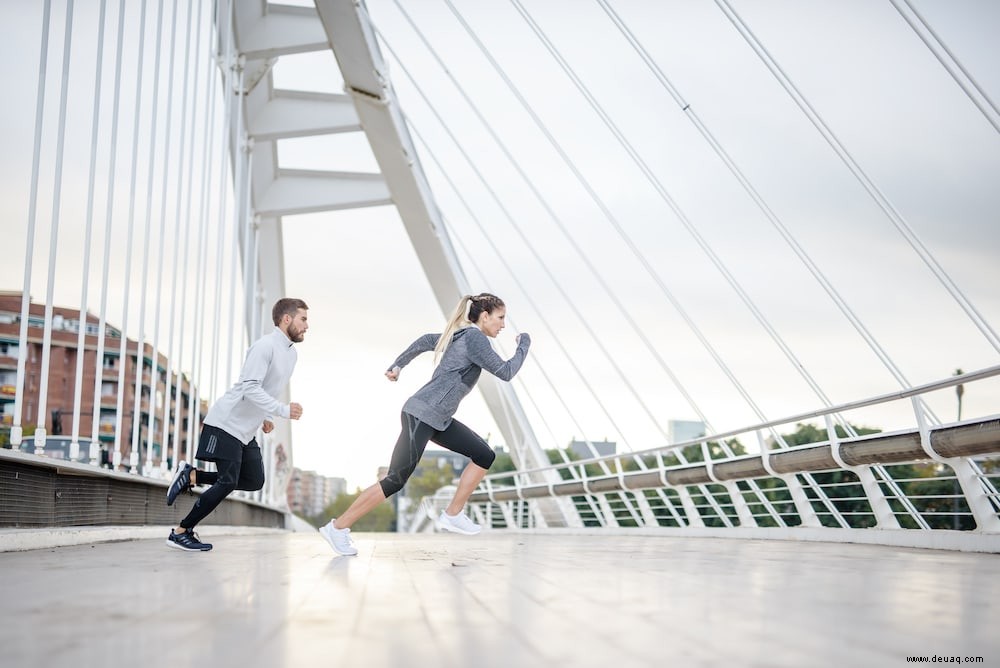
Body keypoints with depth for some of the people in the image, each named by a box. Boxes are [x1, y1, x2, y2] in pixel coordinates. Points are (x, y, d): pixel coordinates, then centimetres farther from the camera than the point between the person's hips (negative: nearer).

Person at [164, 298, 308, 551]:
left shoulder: (291, 353, 12)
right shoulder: (265, 346, -17)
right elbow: (250, 388, -26)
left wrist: (263, 417, 15)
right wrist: (283, 410, -30)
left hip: (246, 431, 9)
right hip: (226, 423, -9)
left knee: (254, 481, 5)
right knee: (228, 482, -12)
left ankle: (191, 476, 14)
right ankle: (180, 533, 0)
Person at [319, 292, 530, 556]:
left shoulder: (462, 335, 13)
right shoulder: (474, 337, -14)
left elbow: (426, 341, 25)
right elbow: (506, 372, -15)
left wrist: (398, 365, 31)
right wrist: (524, 344, -1)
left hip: (439, 420, 10)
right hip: (421, 415, -10)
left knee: (485, 456, 6)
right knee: (395, 480, -7)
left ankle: (452, 515, 11)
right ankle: (337, 527, 3)